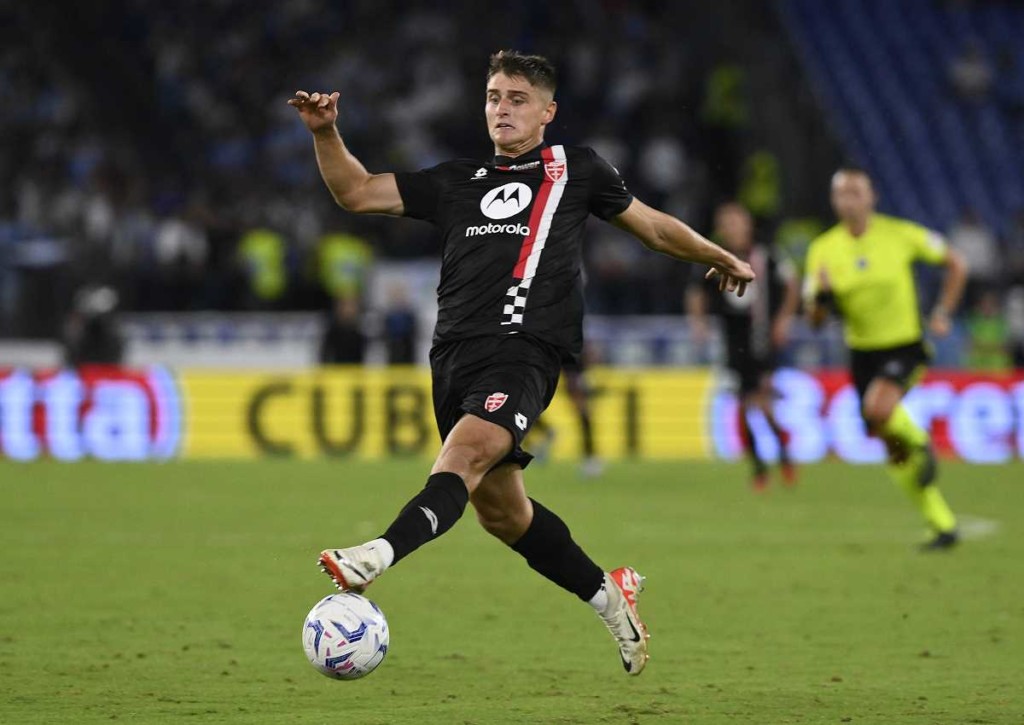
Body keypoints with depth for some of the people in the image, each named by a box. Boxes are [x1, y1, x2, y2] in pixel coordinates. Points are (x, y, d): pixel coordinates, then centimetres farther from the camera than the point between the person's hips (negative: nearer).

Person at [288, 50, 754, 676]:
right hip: (454, 357, 6)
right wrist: (326, 133, 5)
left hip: (524, 349, -6)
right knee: (499, 507, 9)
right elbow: (358, 193, 20)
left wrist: (723, 260, 37)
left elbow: (653, 226, 29)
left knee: (467, 450, -31)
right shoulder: (455, 181, 23)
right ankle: (609, 595, 28)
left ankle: (380, 556, -54)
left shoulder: (576, 171, 15)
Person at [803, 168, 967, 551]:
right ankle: (942, 525, 20)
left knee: (879, 408, -33)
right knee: (894, 450, 6)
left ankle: (921, 444, 1)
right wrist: (821, 297, -22)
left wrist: (943, 313, -3)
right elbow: (815, 318, 0)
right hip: (862, 351, 4)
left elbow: (955, 263, 4)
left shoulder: (900, 234, -9)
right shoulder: (823, 250, -2)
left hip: (905, 344, -4)